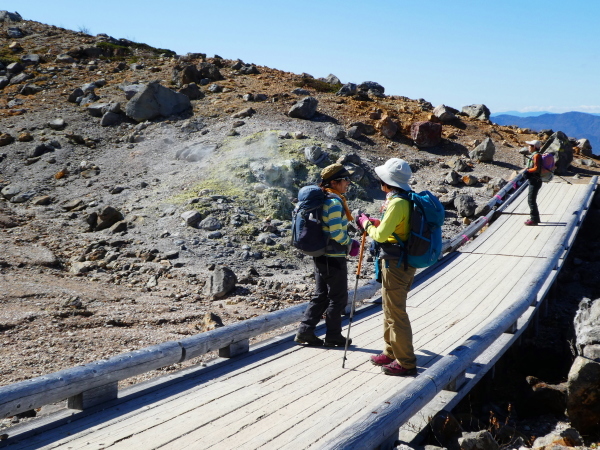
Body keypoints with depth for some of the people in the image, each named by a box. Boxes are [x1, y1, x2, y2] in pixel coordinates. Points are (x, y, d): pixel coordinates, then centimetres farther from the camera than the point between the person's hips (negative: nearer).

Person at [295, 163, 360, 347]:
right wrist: (349, 243, -5)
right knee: (338, 297, 5)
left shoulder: (323, 199, 11)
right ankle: (333, 336, 14)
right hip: (334, 257, -9)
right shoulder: (335, 202, -18)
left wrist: (347, 242, 12)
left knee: (321, 295, 16)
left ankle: (305, 331, 16)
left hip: (320, 255, 9)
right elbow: (336, 232, -23)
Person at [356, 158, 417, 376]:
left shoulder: (397, 203, -20)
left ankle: (405, 362, 5)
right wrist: (376, 223, 9)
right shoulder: (407, 200, 10)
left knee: (395, 313, -2)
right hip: (404, 262, 10)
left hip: (395, 264, -10)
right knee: (391, 309, 20)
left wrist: (366, 224, -3)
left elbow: (381, 235, -20)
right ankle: (391, 353, 33)